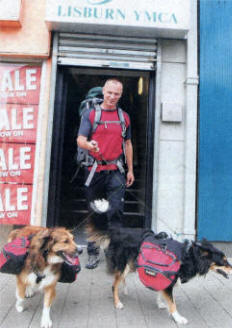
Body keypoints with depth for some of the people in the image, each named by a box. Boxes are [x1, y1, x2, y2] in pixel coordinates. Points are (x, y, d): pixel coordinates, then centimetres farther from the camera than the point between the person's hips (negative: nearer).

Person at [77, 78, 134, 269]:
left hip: (116, 171, 1)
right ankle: (93, 253, 21)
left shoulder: (124, 116, 14)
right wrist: (88, 144, -28)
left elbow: (128, 144, 18)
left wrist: (130, 170, 14)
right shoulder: (90, 113, 6)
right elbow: (80, 139, -4)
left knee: (116, 211, -7)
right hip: (94, 170, -1)